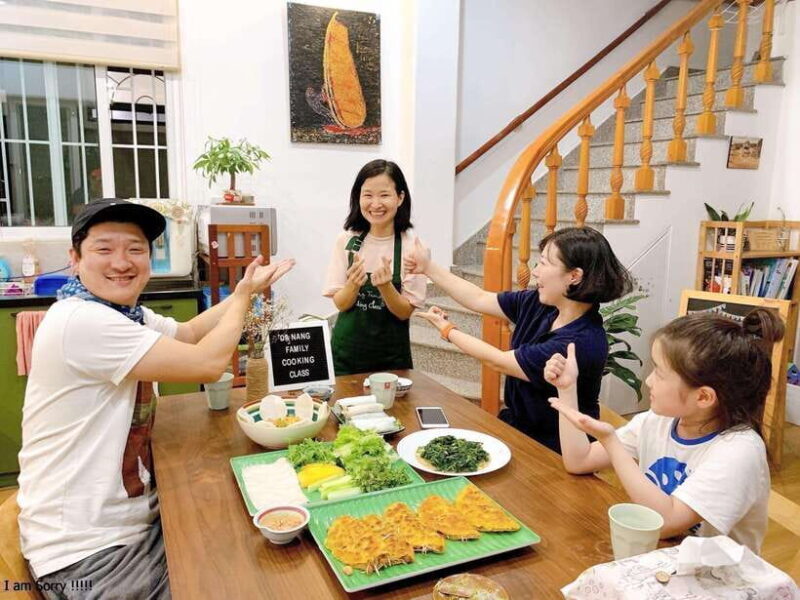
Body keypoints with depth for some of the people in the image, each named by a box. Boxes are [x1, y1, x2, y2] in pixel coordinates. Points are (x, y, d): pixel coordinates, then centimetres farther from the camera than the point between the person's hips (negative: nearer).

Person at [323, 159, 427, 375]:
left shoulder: (412, 244, -10)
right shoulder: (346, 240, -5)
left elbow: (405, 311, -9)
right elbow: (340, 303, -4)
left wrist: (385, 286, -27)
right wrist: (353, 284, -23)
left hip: (391, 355, -1)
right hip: (346, 351, 1)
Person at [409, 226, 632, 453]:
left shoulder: (582, 343, -29)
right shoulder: (540, 305, -6)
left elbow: (499, 361, -20)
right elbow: (479, 299, 5)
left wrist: (447, 330, -6)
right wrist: (428, 267, 6)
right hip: (515, 423, 7)